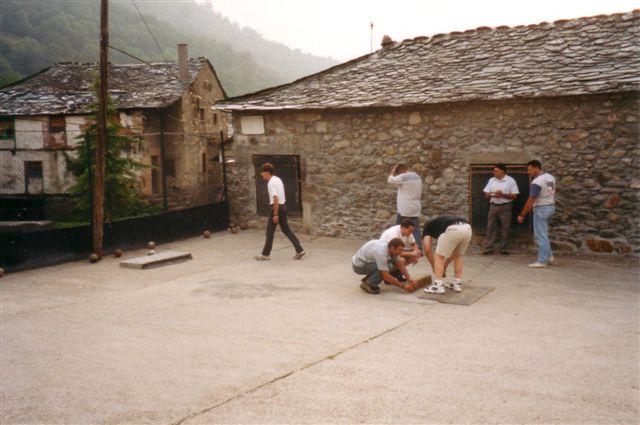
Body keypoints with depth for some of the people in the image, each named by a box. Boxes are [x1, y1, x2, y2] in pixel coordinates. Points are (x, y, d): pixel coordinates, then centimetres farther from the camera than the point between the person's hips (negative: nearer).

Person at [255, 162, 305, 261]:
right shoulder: (277, 179, 13)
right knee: (286, 229, 12)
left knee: (270, 231, 2)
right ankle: (299, 250, 9)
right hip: (283, 206, 9)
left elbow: (275, 198, -23)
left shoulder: (271, 183, -17)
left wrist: (275, 214, -22)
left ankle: (266, 254, 11)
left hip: (277, 207, -9)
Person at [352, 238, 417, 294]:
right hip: (359, 265, -9)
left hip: (365, 261, 9)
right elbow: (386, 276, -31)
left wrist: (410, 279, -9)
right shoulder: (381, 253, -33)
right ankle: (369, 284, -9)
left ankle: (368, 279, 11)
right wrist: (403, 286, -26)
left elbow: (399, 264, 0)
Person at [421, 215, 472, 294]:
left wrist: (434, 267, 28)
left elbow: (427, 250, 18)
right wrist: (445, 264, 50)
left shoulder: (427, 226, 28)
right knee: (457, 256, 28)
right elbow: (452, 250, 43)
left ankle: (438, 285, 2)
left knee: (439, 257, 9)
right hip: (467, 228, 6)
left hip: (453, 230, -6)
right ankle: (457, 283, 26)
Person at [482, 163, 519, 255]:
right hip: (493, 206, 3)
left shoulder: (511, 181, -4)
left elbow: (514, 196, -6)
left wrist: (503, 195, -18)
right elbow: (486, 194, 8)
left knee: (505, 228, 3)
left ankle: (503, 249, 13)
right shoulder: (491, 180, 7)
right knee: (490, 227, 2)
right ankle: (488, 248, 5)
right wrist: (492, 194, -14)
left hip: (505, 207, -3)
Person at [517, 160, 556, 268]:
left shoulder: (537, 182, -21)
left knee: (540, 235, -3)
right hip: (551, 206, 9)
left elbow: (530, 201, -21)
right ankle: (549, 256, 21)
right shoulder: (551, 177, 7)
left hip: (541, 209, -9)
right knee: (542, 234, 19)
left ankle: (542, 261, 1)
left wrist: (522, 215, -15)